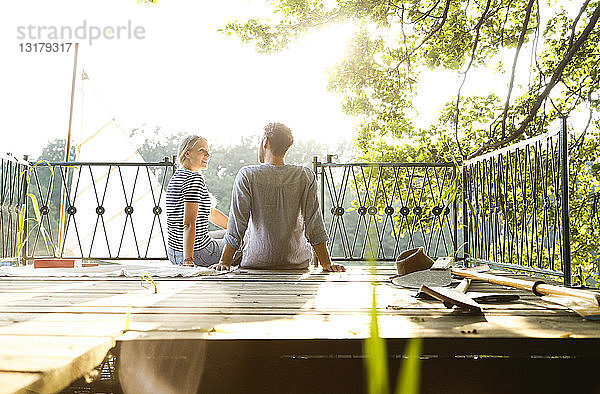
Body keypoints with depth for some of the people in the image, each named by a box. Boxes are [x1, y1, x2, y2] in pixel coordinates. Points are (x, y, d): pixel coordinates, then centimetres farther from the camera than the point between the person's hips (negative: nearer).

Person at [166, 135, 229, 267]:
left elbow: (211, 212, 19)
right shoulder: (194, 178, -17)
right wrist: (188, 259, -31)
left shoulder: (177, 176, 13)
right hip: (198, 253, -9)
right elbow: (189, 223, -27)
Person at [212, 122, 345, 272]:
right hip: (297, 263, 2)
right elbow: (315, 227, -5)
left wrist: (224, 262, -3)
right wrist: (326, 263, 0)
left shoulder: (247, 175, -9)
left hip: (256, 263, -1)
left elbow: (237, 225, -9)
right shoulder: (306, 176, -4)